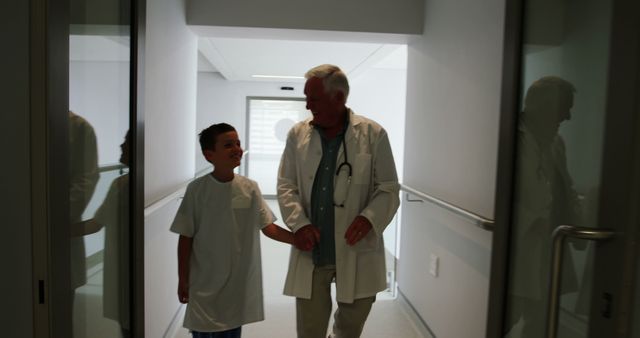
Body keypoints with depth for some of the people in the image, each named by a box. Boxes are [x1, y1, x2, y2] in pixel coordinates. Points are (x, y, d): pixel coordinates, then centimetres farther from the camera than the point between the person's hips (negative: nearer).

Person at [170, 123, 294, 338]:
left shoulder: (250, 188, -5)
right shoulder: (197, 189, -11)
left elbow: (269, 227, -3)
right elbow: (186, 238, -5)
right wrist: (183, 280, -2)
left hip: (239, 282, 2)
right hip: (205, 283, -2)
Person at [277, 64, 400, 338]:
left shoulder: (373, 134, -5)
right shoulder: (297, 134, 2)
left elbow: (389, 189, -1)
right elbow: (286, 186, 5)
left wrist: (368, 218, -20)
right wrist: (299, 223, -11)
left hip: (357, 253, -1)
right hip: (311, 252, 2)